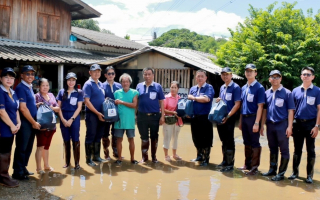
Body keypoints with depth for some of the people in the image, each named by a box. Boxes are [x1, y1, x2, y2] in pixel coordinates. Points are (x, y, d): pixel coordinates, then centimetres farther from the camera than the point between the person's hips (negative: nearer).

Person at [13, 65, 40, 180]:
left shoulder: (29, 88, 14)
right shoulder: (21, 88, -13)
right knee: (21, 148, 0)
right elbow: (23, 108, -17)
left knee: (28, 148, 15)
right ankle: (18, 172, 9)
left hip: (32, 122, 9)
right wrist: (34, 122, -13)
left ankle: (23, 168, 27)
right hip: (24, 123, -9)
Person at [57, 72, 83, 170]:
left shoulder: (79, 92, 1)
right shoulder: (62, 92, 7)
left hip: (74, 119, -2)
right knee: (66, 141, 9)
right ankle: (67, 162, 19)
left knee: (75, 140, -1)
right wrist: (63, 119, -7)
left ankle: (77, 162, 6)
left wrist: (71, 119, -12)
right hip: (63, 119, 2)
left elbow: (79, 107, -4)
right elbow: (59, 107, 5)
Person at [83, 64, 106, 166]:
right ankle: (88, 159, 9)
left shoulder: (101, 84, 14)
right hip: (92, 115, -7)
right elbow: (87, 101, -14)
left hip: (101, 115, 7)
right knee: (90, 136, 0)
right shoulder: (88, 84, -8)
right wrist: (97, 113, -16)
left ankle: (96, 156, 25)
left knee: (98, 136, 14)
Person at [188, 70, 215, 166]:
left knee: (206, 139, 2)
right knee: (196, 138, 14)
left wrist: (194, 98, -8)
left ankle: (205, 159, 11)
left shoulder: (209, 87, -5)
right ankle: (199, 156, 30)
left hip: (205, 117, -6)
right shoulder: (193, 88, 13)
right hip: (195, 117, 6)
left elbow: (206, 99, -21)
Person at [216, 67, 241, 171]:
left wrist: (228, 116, -19)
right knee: (223, 140, 14)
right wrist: (217, 101, 1)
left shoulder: (235, 87, -8)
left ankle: (230, 163, 6)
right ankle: (225, 160, 26)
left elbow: (237, 104, -14)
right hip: (220, 117, 7)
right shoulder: (222, 87, 14)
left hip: (229, 118, -7)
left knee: (229, 141, -1)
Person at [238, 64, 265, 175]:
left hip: (253, 118, -7)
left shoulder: (259, 88, -8)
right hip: (244, 117, 7)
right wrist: (240, 121, 14)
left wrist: (256, 123, -18)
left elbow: (260, 106, -13)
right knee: (247, 143, 14)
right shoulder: (243, 88, 12)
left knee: (254, 143, 0)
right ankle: (247, 164, 25)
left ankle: (254, 167, 8)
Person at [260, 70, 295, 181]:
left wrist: (289, 127, -12)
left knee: (284, 150, 3)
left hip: (282, 125, -5)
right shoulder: (267, 93, 8)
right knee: (272, 149, 16)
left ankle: (281, 173, 11)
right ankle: (272, 169, 29)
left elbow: (290, 111, -7)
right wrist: (262, 125, 9)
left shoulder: (287, 93, -5)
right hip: (270, 125, 5)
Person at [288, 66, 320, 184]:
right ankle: (295, 172, 20)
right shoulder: (295, 91, 5)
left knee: (310, 150, 6)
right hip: (298, 123, 3)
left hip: (310, 123, -2)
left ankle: (309, 175, 14)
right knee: (297, 149, 11)